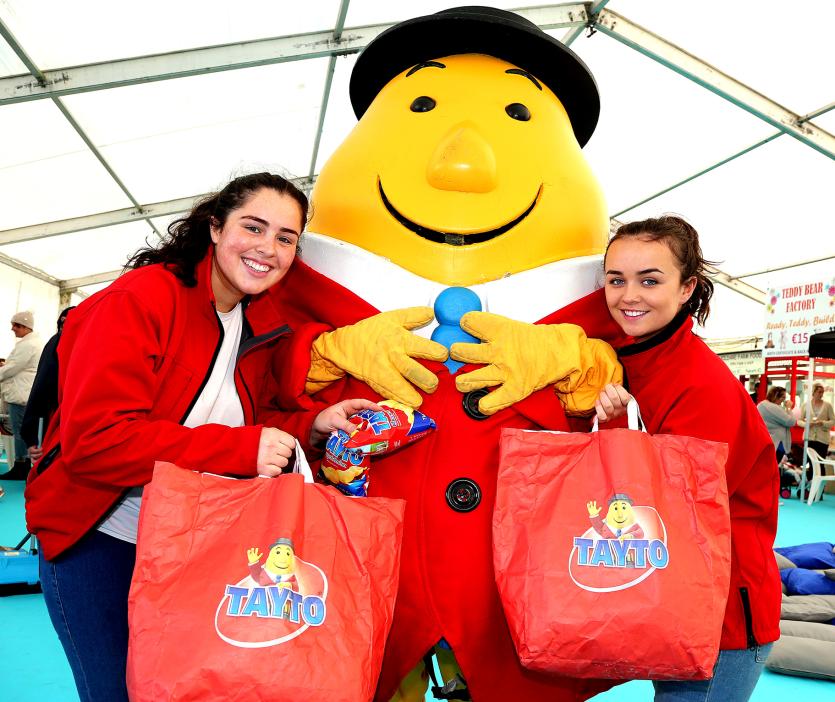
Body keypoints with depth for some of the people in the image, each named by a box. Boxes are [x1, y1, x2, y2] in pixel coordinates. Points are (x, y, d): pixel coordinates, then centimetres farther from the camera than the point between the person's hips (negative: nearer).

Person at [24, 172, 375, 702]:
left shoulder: (261, 325, 2)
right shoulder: (143, 298, -20)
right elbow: (91, 439, -28)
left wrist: (311, 425, -12)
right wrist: (240, 449, -32)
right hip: (96, 543, -6)